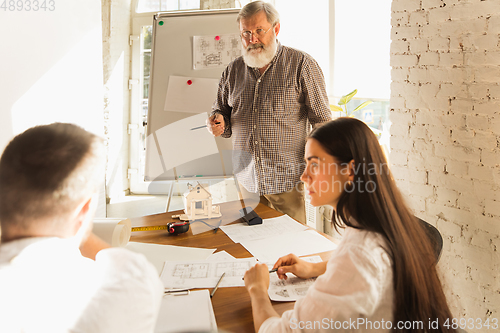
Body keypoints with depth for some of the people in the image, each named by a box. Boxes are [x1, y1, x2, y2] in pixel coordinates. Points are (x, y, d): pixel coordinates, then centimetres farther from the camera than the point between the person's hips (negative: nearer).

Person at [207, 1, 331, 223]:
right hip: (244, 182, 4)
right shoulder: (233, 70, 10)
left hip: (286, 181, -4)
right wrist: (218, 122, -6)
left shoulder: (302, 65, -4)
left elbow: (322, 120, -3)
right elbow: (222, 110, 19)